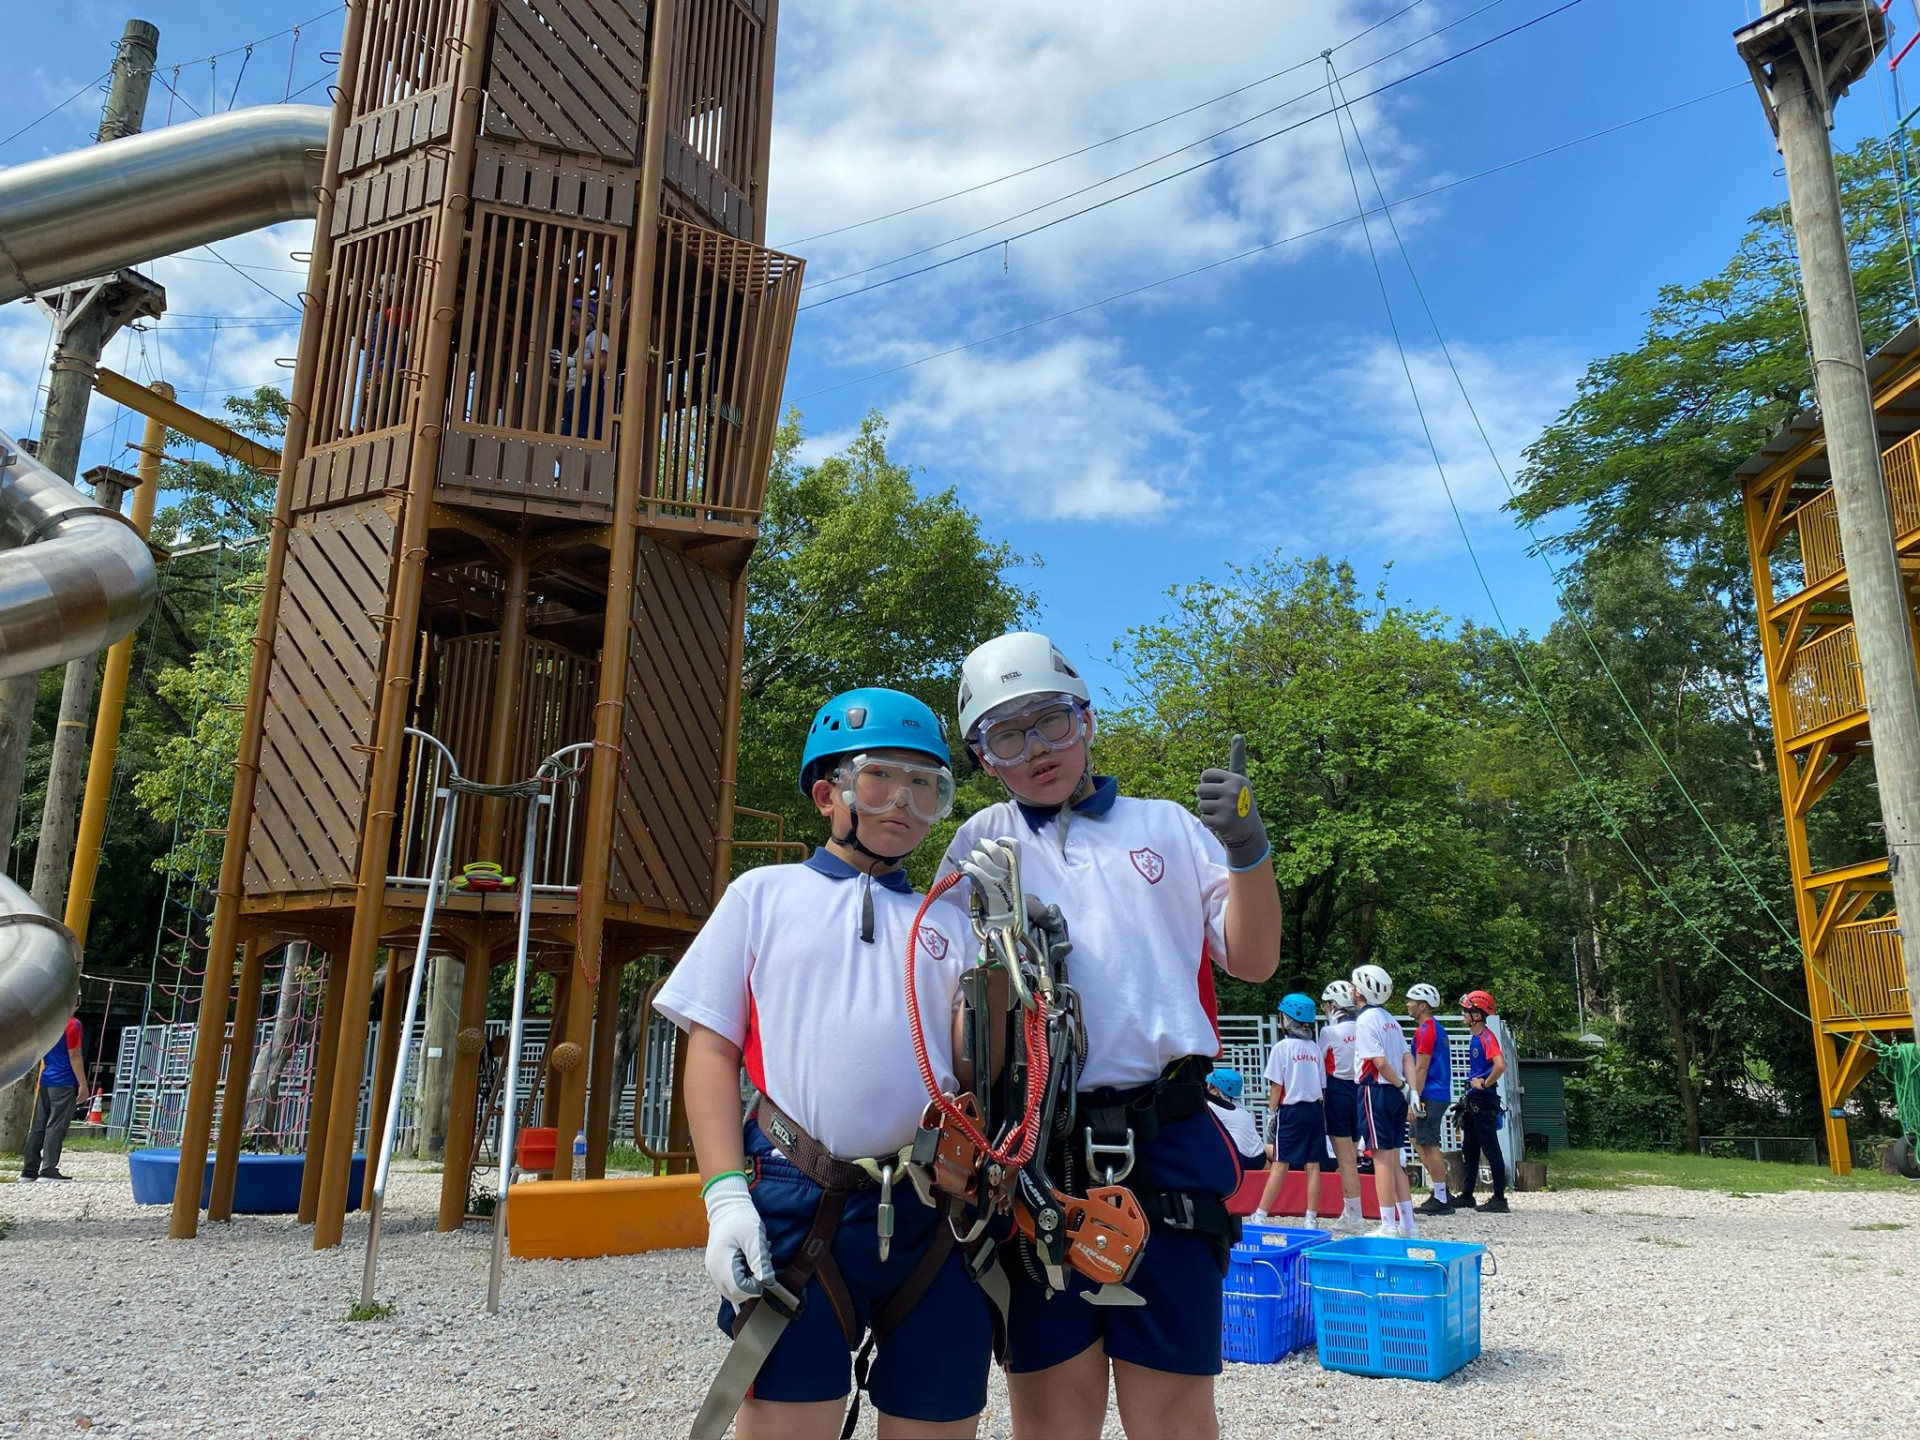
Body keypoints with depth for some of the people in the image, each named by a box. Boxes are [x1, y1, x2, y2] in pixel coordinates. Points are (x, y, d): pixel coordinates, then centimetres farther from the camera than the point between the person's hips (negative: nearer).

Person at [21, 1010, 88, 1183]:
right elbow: (74, 1056, -14)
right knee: (56, 1126, -6)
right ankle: (49, 1169, -7)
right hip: (64, 1084, -7)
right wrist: (83, 1085, -11)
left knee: (39, 1126, 10)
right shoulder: (72, 1024, -12)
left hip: (46, 1081, 7)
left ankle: (29, 1169, 12)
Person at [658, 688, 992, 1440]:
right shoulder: (765, 895, 11)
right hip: (797, 1201, -2)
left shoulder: (943, 923, 15)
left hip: (935, 1213, 3)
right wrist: (725, 1193, -5)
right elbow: (712, 1049, 6)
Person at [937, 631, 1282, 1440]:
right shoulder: (981, 845, 13)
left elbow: (1253, 961, 10)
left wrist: (1248, 852, -5)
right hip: (1033, 1150, 0)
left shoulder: (1167, 827, 14)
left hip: (1165, 1143, 0)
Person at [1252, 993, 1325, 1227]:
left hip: (1291, 1111, -5)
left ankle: (1260, 1216, 1)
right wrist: (1316, 1105, 15)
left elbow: (1276, 1086, -9)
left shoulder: (1282, 1047, -8)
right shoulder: (1314, 1048, 8)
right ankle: (1312, 1219, 8)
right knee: (1312, 1165, 6)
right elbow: (1322, 1086, 9)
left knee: (1280, 1165, -3)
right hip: (1315, 1111, 5)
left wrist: (1272, 1112, -2)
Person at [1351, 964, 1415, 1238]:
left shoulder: (1365, 1019, -11)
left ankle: (1389, 1226, -1)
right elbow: (1406, 1059, 8)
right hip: (1395, 1093, 8)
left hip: (1376, 1090, -8)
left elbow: (1380, 1061, -17)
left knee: (1382, 1159, -4)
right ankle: (1406, 1224, 15)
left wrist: (1402, 1086, -5)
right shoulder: (1390, 1020, 14)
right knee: (1393, 1159, 12)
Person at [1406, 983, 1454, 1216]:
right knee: (1419, 1141, 15)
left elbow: (1421, 1068, -18)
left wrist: (1415, 1099, -17)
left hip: (1430, 1096, -10)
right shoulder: (1438, 1029, 17)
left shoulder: (1425, 1030, -15)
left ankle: (1440, 1200, -1)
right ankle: (1440, 1192, 18)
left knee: (1428, 1145, -5)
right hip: (1440, 1094, 10)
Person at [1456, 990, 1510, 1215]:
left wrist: (1485, 1083, -18)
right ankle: (1467, 1195, 21)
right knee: (1469, 1148, 14)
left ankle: (1499, 1199, 0)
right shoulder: (1475, 1038, 15)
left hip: (1484, 1099, -10)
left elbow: (1500, 1065, -30)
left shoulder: (1487, 1037, -15)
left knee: (1490, 1149, -5)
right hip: (1473, 1099, 10)